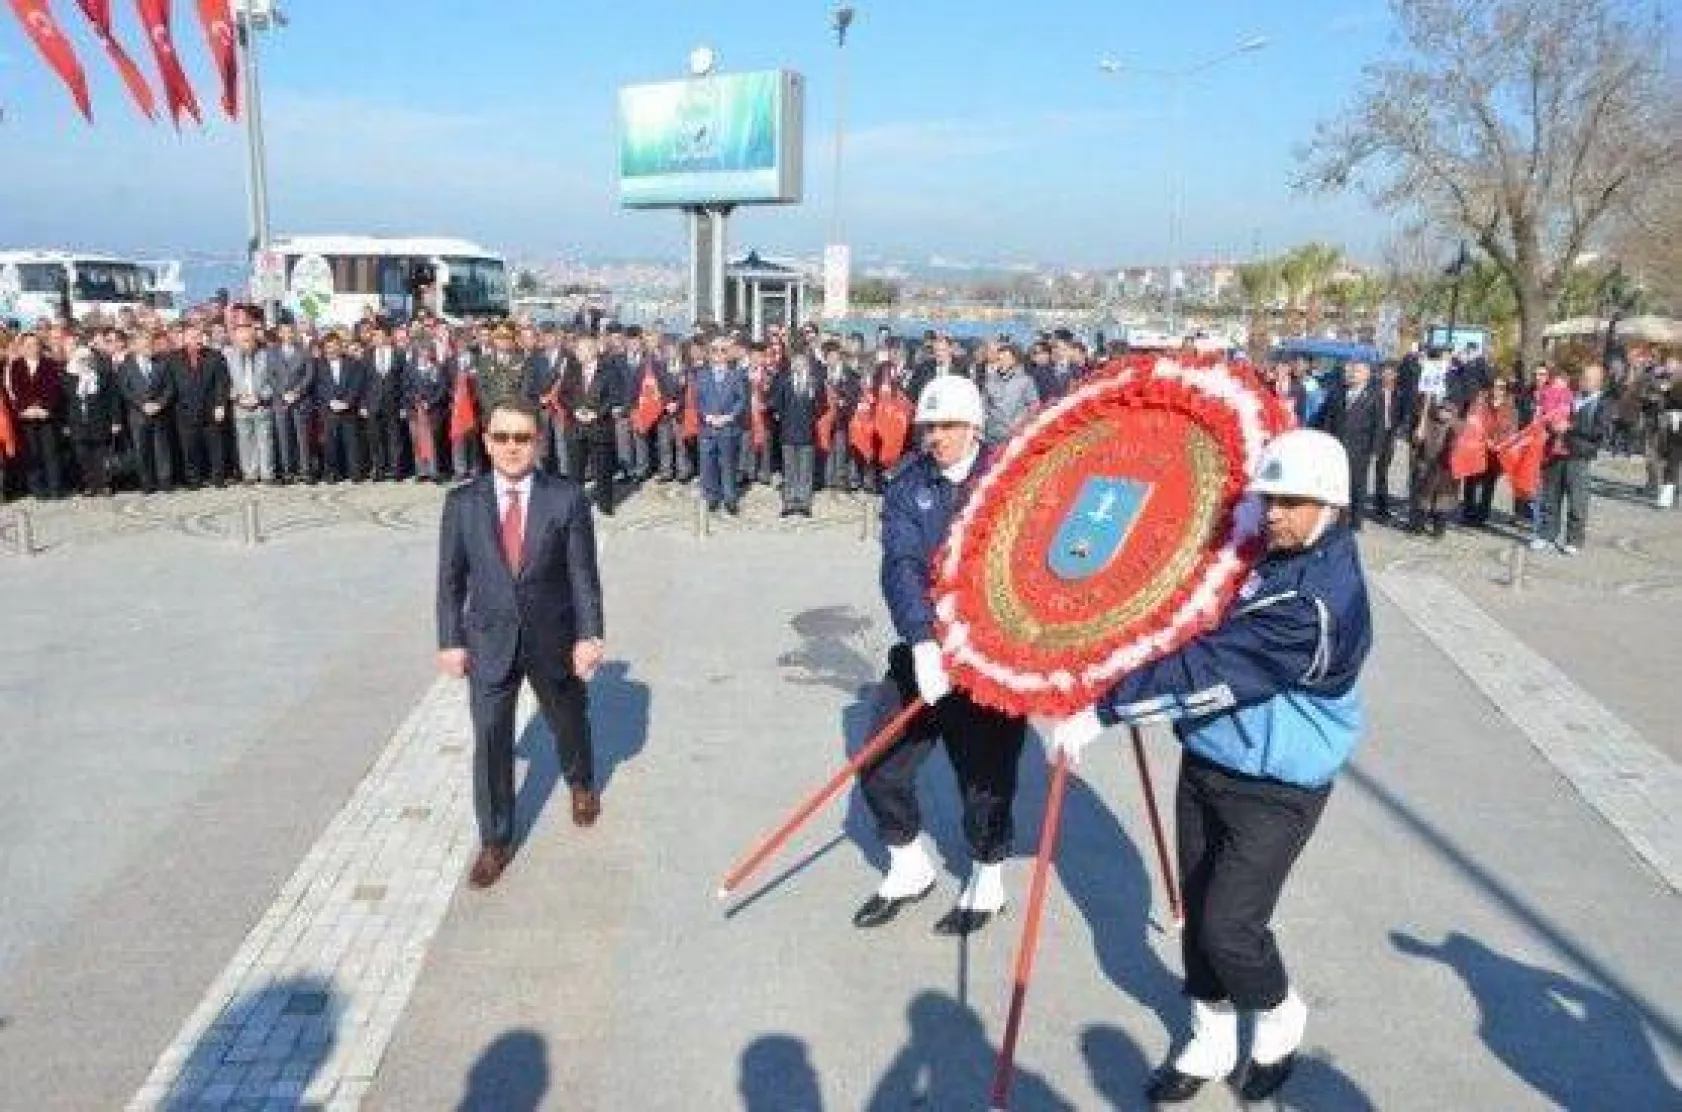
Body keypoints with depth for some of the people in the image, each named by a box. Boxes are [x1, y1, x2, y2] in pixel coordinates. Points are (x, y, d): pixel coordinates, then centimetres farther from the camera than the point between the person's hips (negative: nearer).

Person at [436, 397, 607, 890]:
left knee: (568, 722, 21)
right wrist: (450, 640, -1)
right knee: (490, 743, 1)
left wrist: (589, 635, -13)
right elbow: (450, 578, 1)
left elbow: (583, 572, -9)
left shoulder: (567, 497, -10)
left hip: (553, 640, 0)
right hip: (490, 643, 0)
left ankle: (581, 784, 52)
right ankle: (495, 841, 18)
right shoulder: (462, 502, -5)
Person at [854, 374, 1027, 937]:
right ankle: (909, 870, 34)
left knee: (986, 776, 6)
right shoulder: (907, 484, -1)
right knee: (881, 769, 7)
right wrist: (922, 641, -29)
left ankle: (987, 884, 34)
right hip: (927, 652, 3)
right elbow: (900, 566, -14)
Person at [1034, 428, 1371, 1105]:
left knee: (1228, 926, -4)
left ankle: (1281, 1018, 29)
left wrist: (1101, 709, -33)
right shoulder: (1270, 551, 0)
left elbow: (1207, 670, -33)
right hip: (1206, 763, 8)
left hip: (1275, 789, -8)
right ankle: (1212, 1043, 35)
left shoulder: (1318, 601, -28)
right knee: (1197, 914, 14)